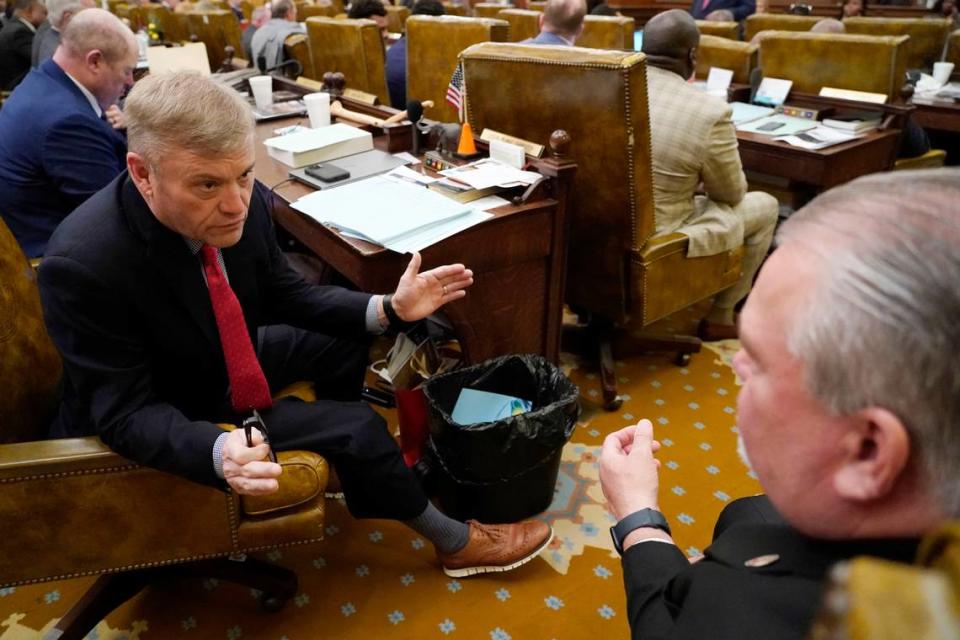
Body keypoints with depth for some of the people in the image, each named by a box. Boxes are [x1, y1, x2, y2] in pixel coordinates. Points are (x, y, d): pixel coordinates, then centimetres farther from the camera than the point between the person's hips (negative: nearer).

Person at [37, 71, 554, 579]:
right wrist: (219, 451, -47)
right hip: (169, 419, -6)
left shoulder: (245, 201, -19)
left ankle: (342, 465, 33)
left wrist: (387, 309, -17)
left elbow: (285, 297, -3)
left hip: (224, 357, 7)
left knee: (345, 337, 10)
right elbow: (124, 411, -28)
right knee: (354, 427, -12)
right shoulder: (83, 263, -35)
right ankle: (458, 543, 11)